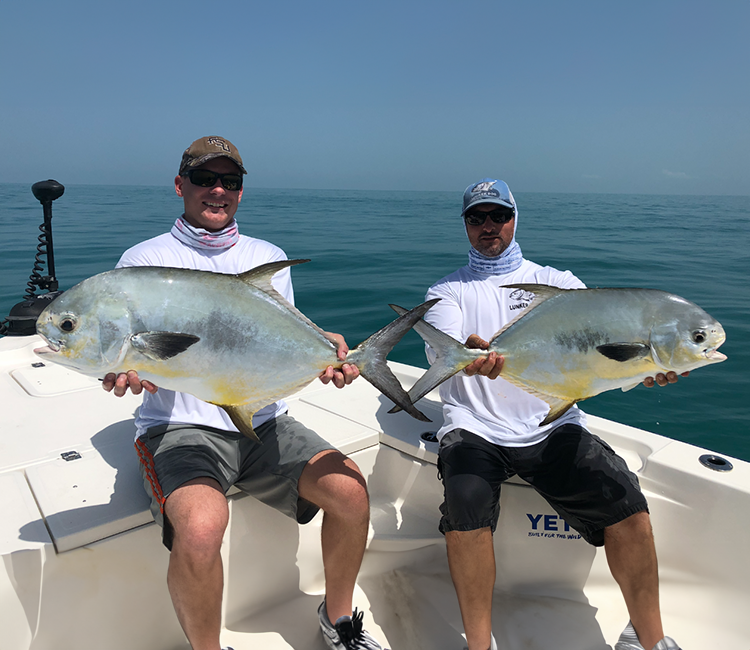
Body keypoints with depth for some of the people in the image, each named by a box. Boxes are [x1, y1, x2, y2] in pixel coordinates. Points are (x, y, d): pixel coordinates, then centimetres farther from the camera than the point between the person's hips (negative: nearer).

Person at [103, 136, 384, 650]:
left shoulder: (269, 257, 14)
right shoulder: (145, 260, 4)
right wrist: (127, 371, -29)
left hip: (264, 422, 4)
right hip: (180, 427, -3)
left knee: (350, 490, -15)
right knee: (201, 527, -31)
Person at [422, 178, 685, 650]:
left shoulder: (555, 282, 14)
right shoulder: (448, 291, 11)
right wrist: (469, 356, -35)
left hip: (552, 428, 2)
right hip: (476, 429, -1)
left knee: (629, 503, -17)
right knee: (466, 504, -29)